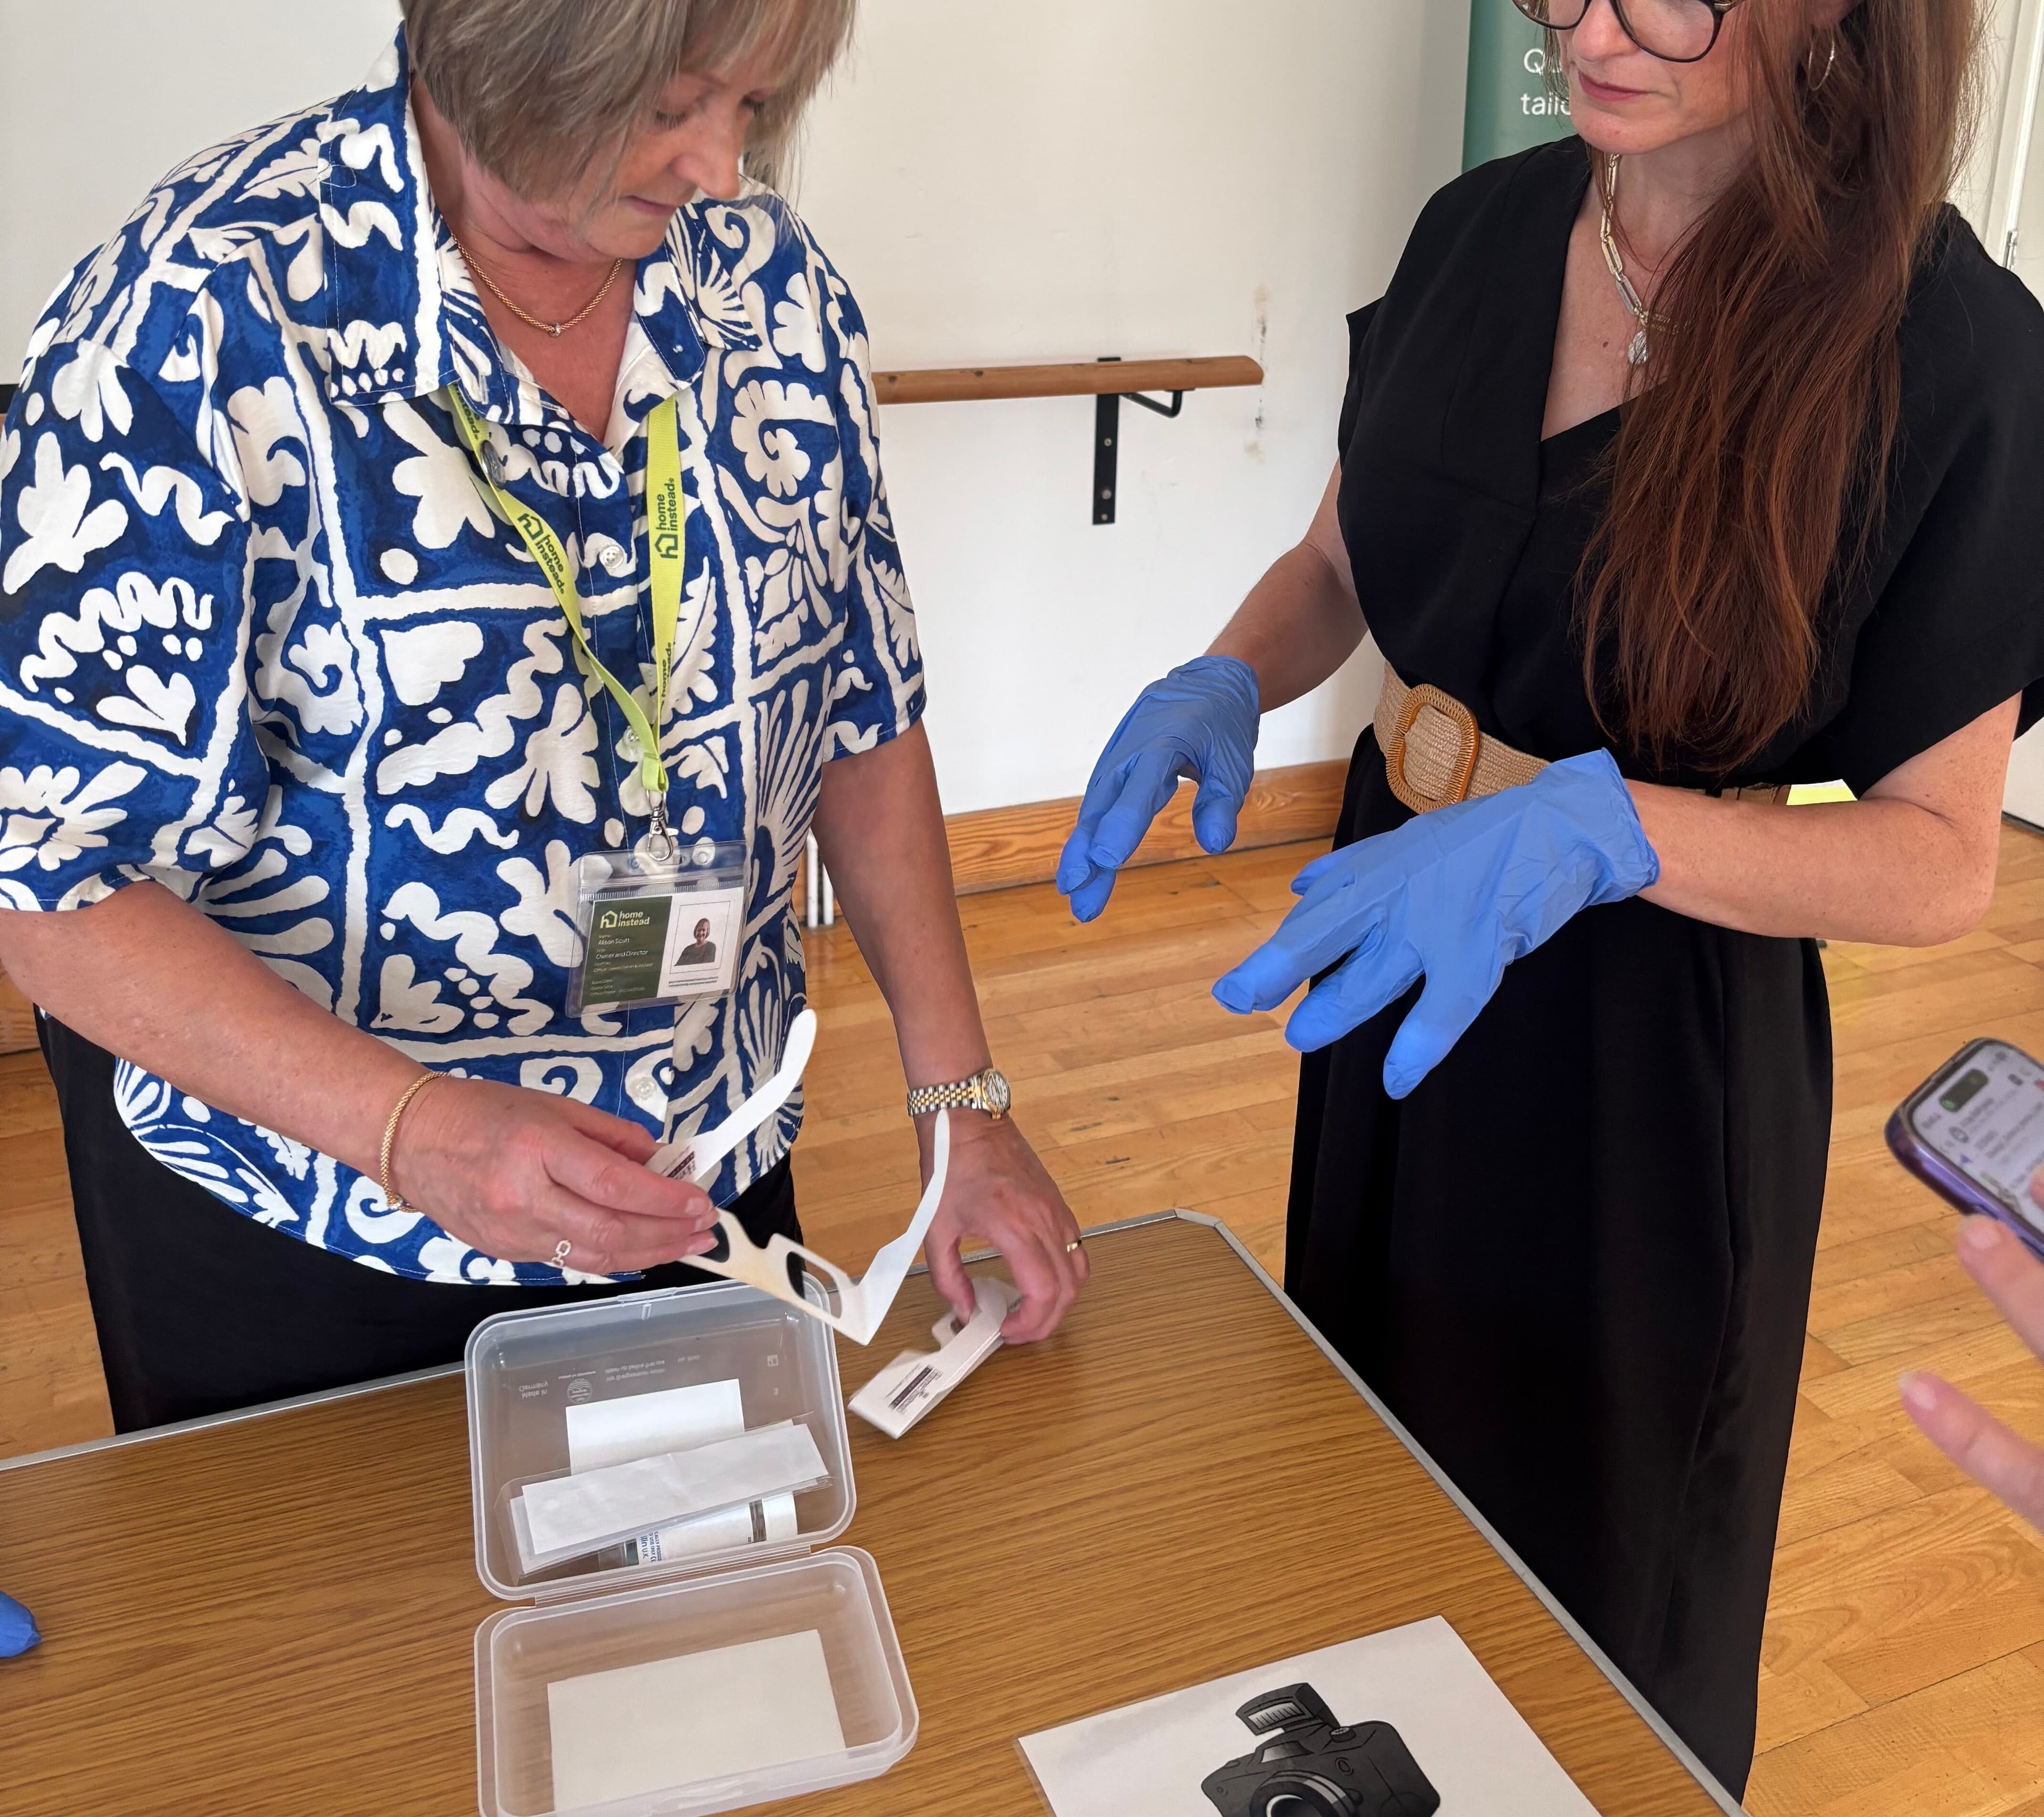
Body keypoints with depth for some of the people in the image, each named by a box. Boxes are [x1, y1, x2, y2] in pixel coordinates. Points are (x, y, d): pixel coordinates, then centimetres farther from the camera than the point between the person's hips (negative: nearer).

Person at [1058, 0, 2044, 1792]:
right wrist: (1225, 685, -12)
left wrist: (1594, 827, -32)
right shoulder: (1480, 231, -3)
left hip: (1658, 1062, -4)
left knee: (1591, 1589, 18)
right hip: (1394, 982, 5)